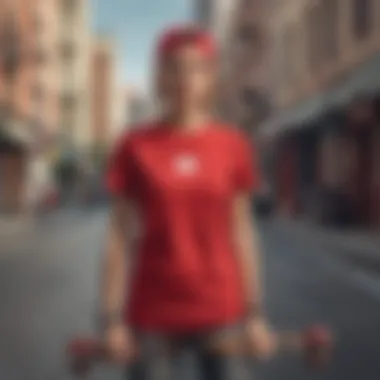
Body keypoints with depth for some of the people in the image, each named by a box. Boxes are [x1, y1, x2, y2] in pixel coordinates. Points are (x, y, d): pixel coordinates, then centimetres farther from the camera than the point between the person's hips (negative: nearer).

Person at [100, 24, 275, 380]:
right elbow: (120, 236, -2)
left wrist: (255, 313, 3)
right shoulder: (135, 147, -3)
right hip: (153, 315, -1)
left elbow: (242, 231, 4)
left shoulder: (233, 146, 0)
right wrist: (112, 317, -4)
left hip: (221, 312, 1)